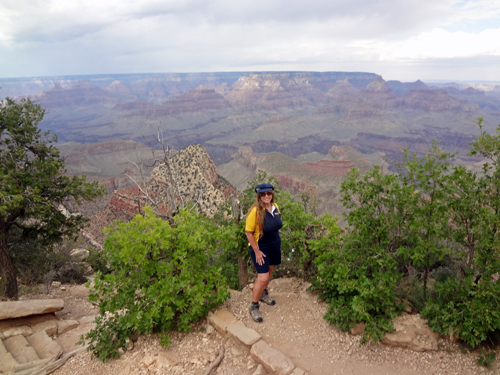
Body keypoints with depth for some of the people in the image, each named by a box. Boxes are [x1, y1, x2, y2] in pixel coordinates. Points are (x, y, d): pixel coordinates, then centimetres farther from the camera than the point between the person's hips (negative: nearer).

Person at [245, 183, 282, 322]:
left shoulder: (275, 207, -5)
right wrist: (257, 251, -17)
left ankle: (263, 294, 48)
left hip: (275, 245, 7)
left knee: (269, 270, 22)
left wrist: (278, 243, 14)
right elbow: (249, 232, -20)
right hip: (260, 247, -7)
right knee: (262, 278, -8)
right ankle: (254, 306, 13)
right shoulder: (255, 211, -25)